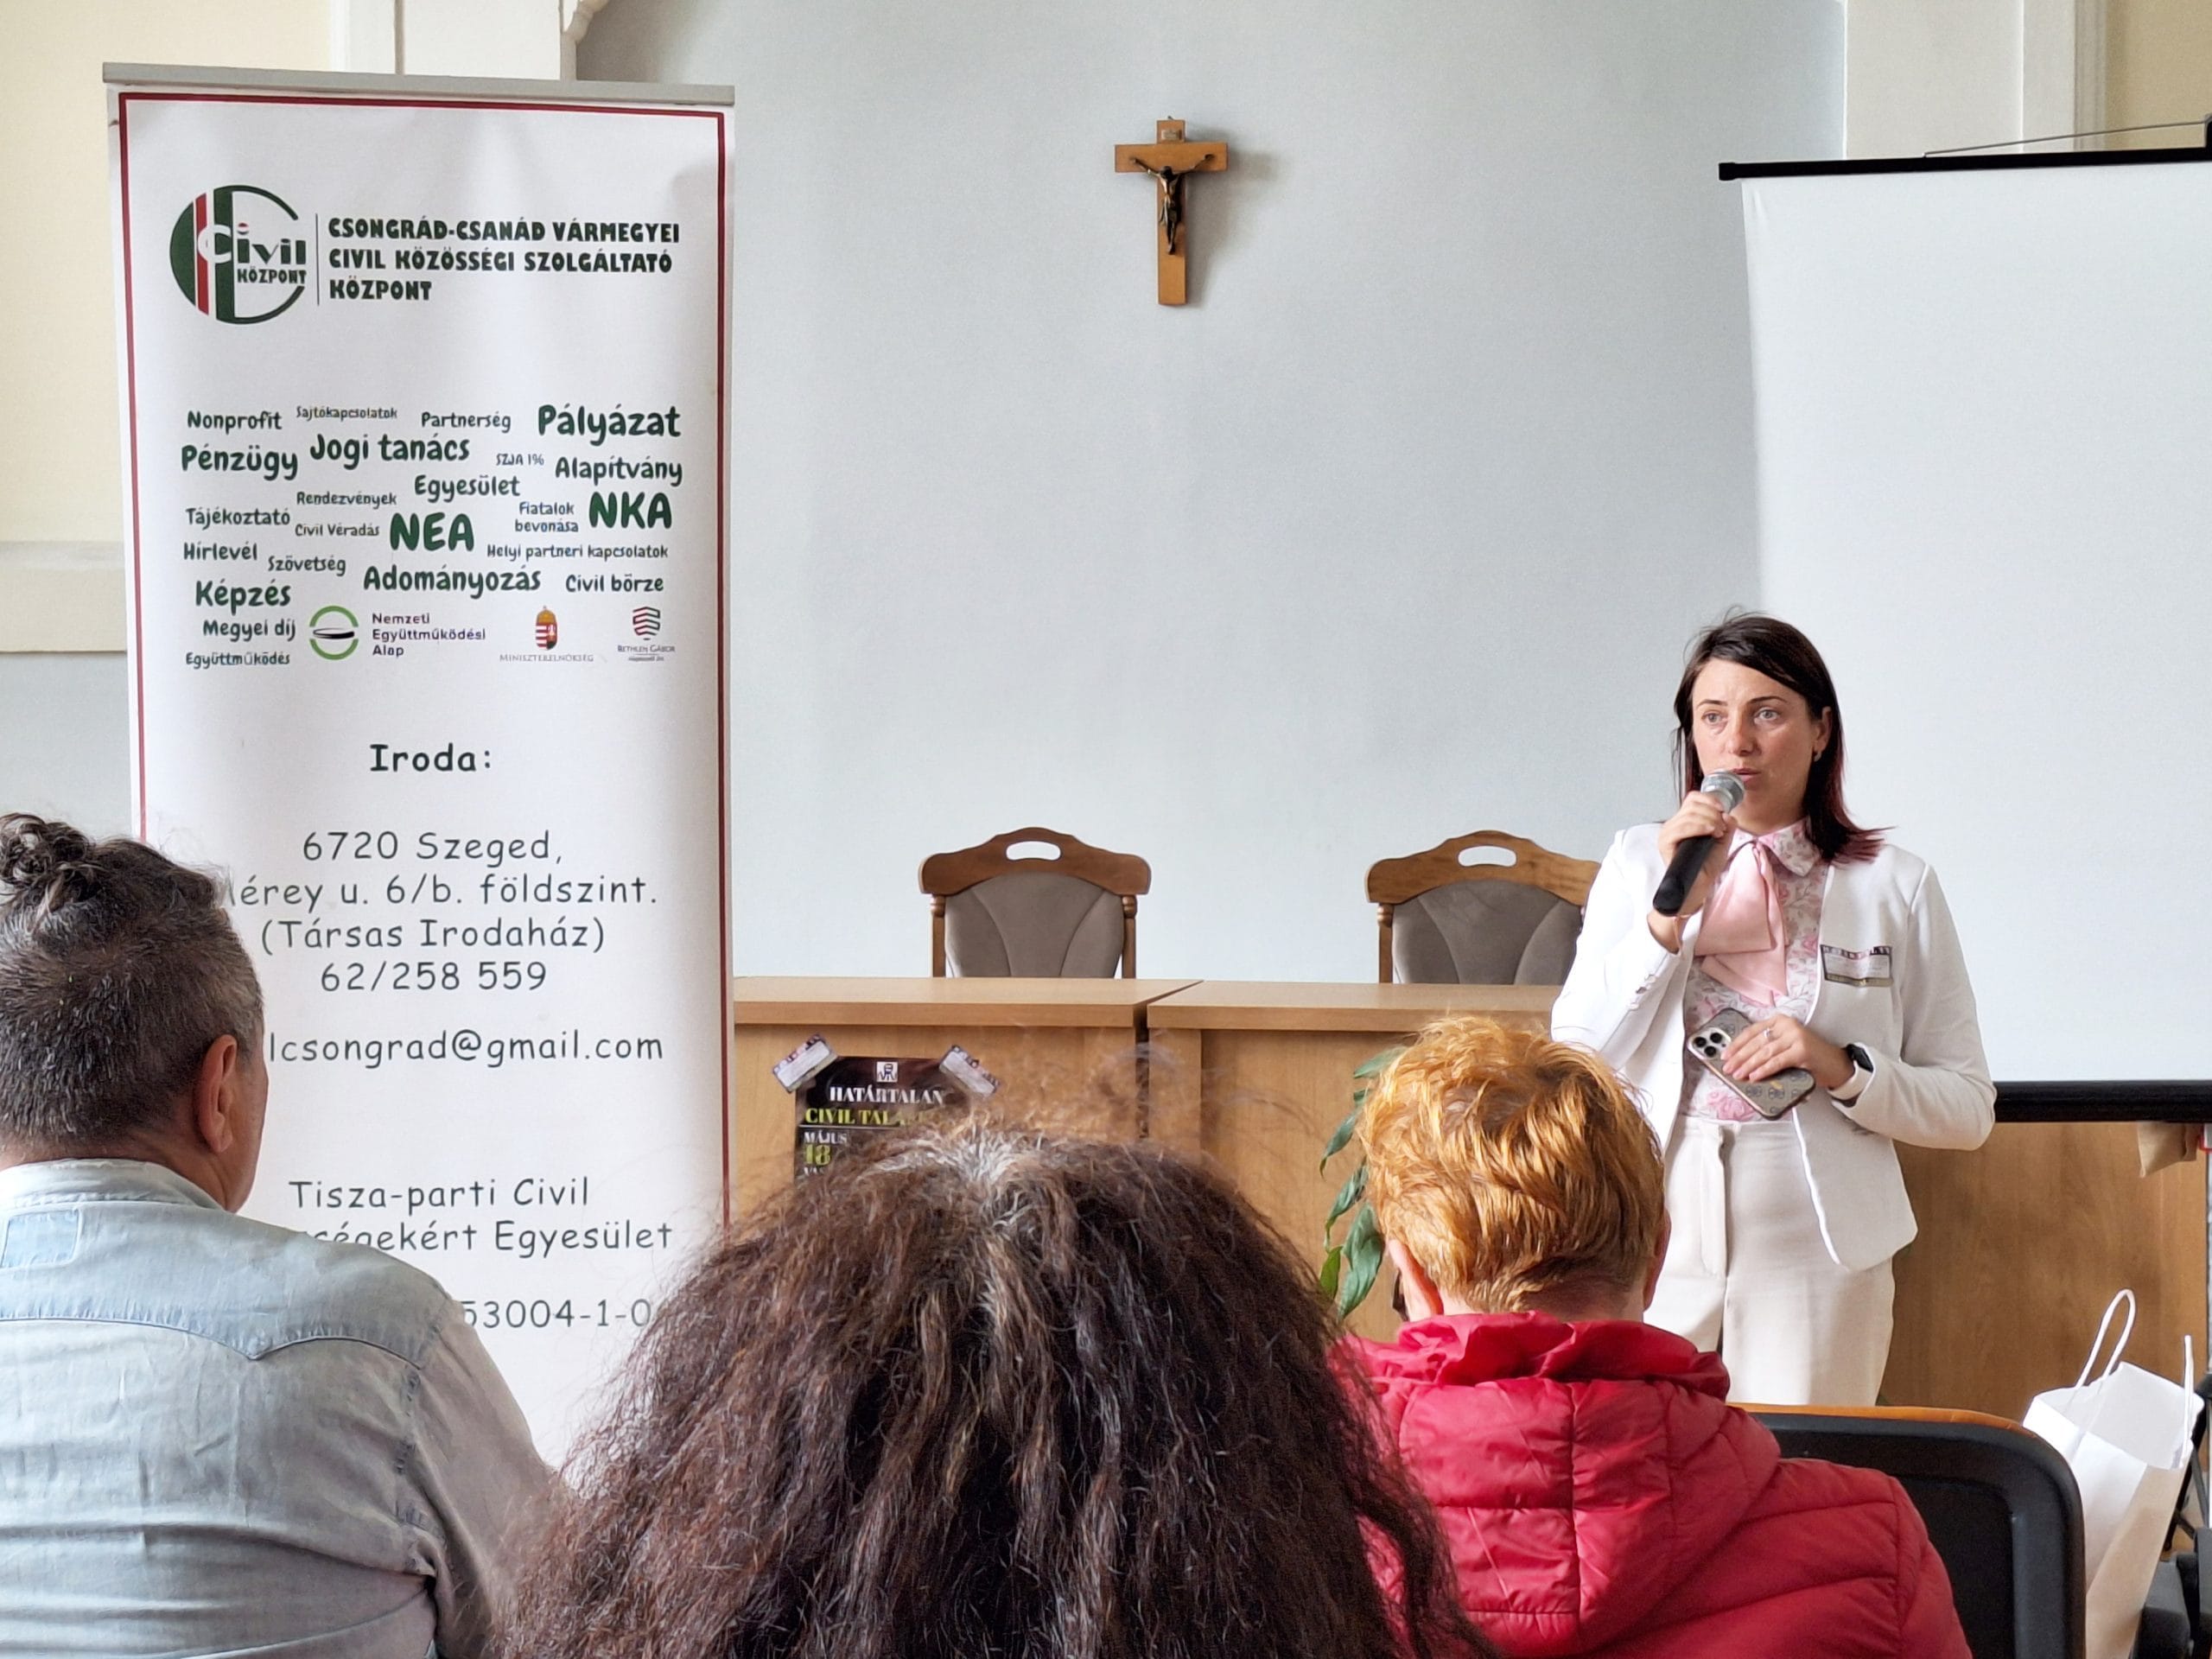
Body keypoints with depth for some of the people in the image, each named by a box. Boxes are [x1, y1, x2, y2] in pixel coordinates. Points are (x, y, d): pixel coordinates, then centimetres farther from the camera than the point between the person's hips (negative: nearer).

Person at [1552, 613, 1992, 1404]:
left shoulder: (1894, 886, 4)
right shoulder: (1639, 860, 8)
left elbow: (1967, 1109, 3)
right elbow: (1574, 1061, -3)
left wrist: (1841, 1068, -13)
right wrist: (1672, 913, -11)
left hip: (1816, 1251, -1)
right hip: (1656, 1241, 1)